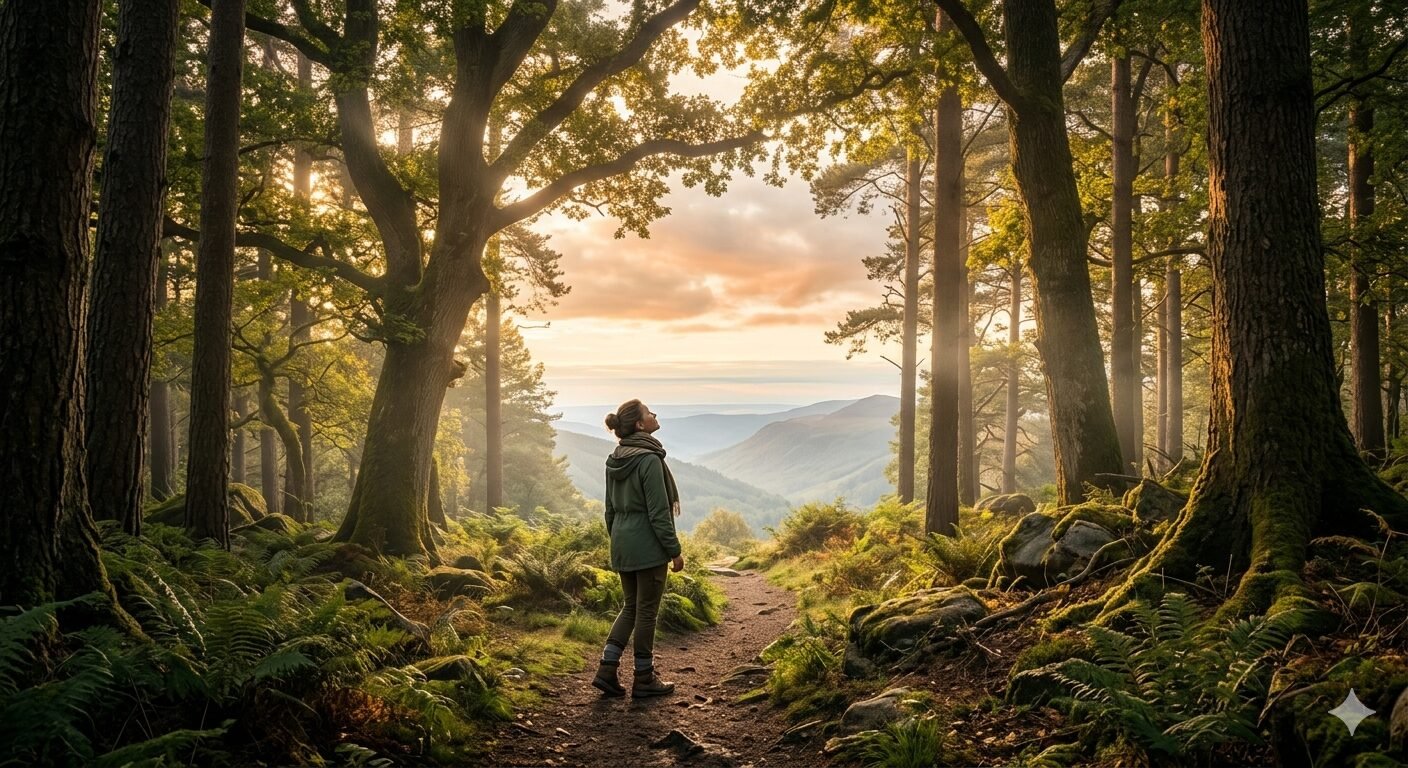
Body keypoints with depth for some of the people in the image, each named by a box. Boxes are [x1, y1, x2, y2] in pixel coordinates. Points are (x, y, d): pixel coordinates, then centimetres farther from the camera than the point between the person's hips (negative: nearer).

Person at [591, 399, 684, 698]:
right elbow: (659, 512, -18)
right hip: (648, 546, -8)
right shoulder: (649, 459, -17)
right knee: (646, 611, 3)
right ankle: (644, 679, 14)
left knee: (631, 606, 18)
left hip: (622, 546, 8)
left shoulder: (615, 460, 7)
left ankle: (607, 669, 12)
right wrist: (674, 550, -11)